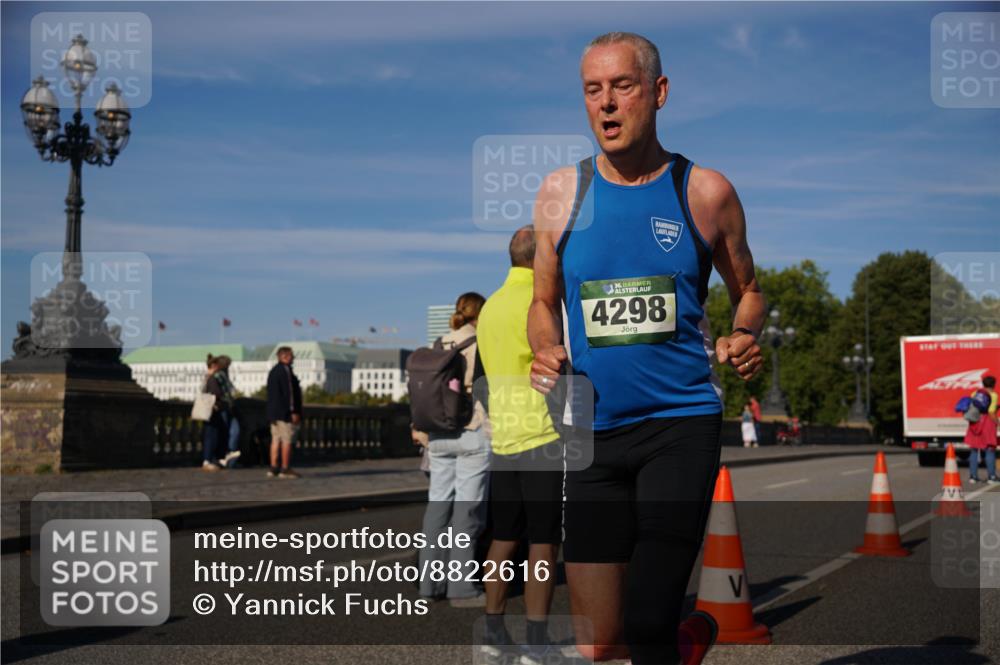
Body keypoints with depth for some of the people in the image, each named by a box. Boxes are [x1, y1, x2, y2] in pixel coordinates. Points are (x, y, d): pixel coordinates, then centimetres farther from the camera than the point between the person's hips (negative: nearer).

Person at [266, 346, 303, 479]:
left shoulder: (273, 371, 17)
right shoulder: (285, 371, -14)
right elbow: (289, 393, -19)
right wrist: (294, 411, -18)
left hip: (274, 411, 9)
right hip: (286, 412, -9)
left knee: (276, 439, 9)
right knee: (287, 440, -6)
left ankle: (273, 468, 9)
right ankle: (285, 469, -7)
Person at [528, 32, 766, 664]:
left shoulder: (704, 192, 2)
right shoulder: (561, 193, 7)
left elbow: (748, 291, 15)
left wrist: (745, 341, -7)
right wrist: (546, 352, -4)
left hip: (682, 422, -2)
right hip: (594, 430, 3)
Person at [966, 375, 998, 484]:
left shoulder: (975, 393, 9)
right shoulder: (993, 395, -7)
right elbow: (991, 412, -16)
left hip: (974, 422, 5)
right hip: (987, 422, -5)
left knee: (974, 450, 11)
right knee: (990, 450, 2)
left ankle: (973, 476, 11)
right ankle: (991, 476, 0)